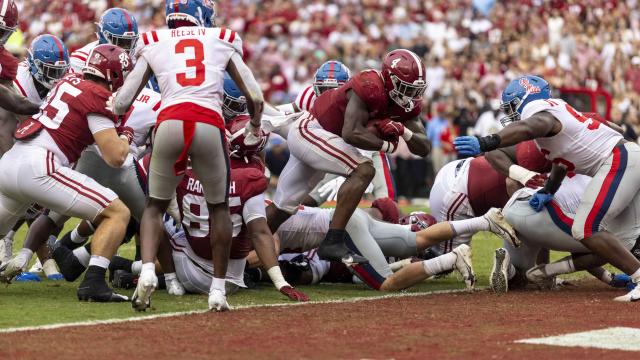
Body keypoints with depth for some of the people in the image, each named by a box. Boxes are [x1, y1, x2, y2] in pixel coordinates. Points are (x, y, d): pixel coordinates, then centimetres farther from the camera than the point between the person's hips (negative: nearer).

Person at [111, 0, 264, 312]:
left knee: (155, 205, 20)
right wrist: (254, 128, 38)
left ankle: (147, 271, -4)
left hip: (169, 122, 0)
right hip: (210, 125, 0)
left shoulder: (153, 44, 20)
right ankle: (218, 289, 17)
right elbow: (255, 98, 18)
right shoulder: (223, 41, 21)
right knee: (219, 207, 21)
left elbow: (121, 103, 15)